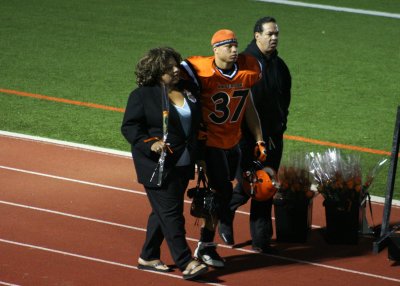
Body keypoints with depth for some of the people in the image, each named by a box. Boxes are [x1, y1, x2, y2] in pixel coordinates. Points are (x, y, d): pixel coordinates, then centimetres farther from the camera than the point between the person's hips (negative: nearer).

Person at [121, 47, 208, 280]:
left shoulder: (189, 90, 8)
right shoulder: (143, 95, -9)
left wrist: (198, 156, 13)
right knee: (170, 212, -8)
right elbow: (129, 127, -9)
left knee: (163, 212, 14)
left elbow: (197, 122, 19)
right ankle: (185, 263, -8)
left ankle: (148, 257, 27)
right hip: (157, 166, -7)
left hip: (183, 165, 7)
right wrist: (149, 144, -23)